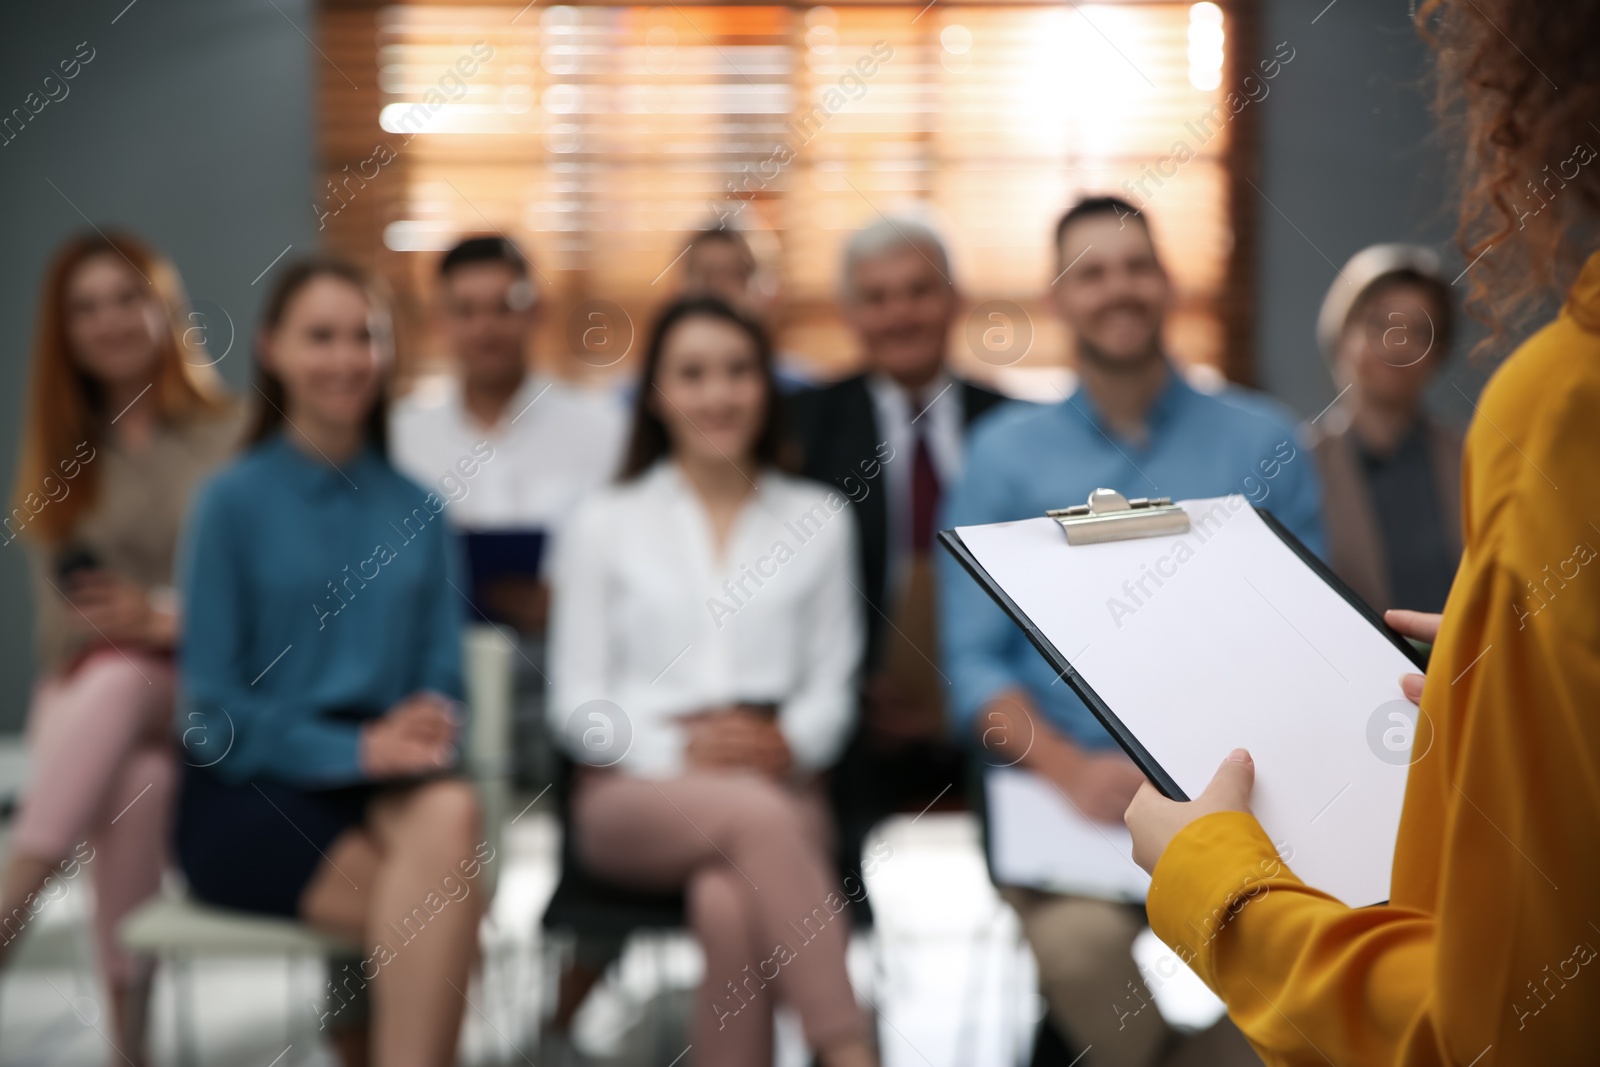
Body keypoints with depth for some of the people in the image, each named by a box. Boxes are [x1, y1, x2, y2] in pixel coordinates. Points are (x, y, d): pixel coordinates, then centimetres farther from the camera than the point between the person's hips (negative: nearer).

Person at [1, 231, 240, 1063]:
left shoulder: (234, 441, 3)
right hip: (83, 694, 2)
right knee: (135, 782, -31)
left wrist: (168, 620, -17)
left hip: (201, 694, -2)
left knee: (119, 677, -36)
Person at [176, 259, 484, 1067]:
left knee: (451, 814, -34)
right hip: (250, 792, -3)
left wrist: (421, 733, -12)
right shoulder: (234, 502, 0)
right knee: (441, 908, -31)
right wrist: (356, 751, -16)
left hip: (386, 785, 3)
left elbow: (441, 675, 11)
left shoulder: (416, 508, 11)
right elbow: (213, 711, -4)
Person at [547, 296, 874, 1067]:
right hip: (634, 792, -1)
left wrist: (791, 742, -10)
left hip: (779, 790, 1)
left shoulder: (819, 519, 18)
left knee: (730, 904, -36)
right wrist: (679, 750, -11)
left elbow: (833, 683, 13)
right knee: (755, 815, -37)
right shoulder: (606, 524, 13)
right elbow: (577, 702, 8)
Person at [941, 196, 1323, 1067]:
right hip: (1064, 785, -1)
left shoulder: (1260, 440, 11)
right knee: (1081, 942, -33)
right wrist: (1071, 768, -12)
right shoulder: (1003, 451, 10)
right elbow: (974, 662, 5)